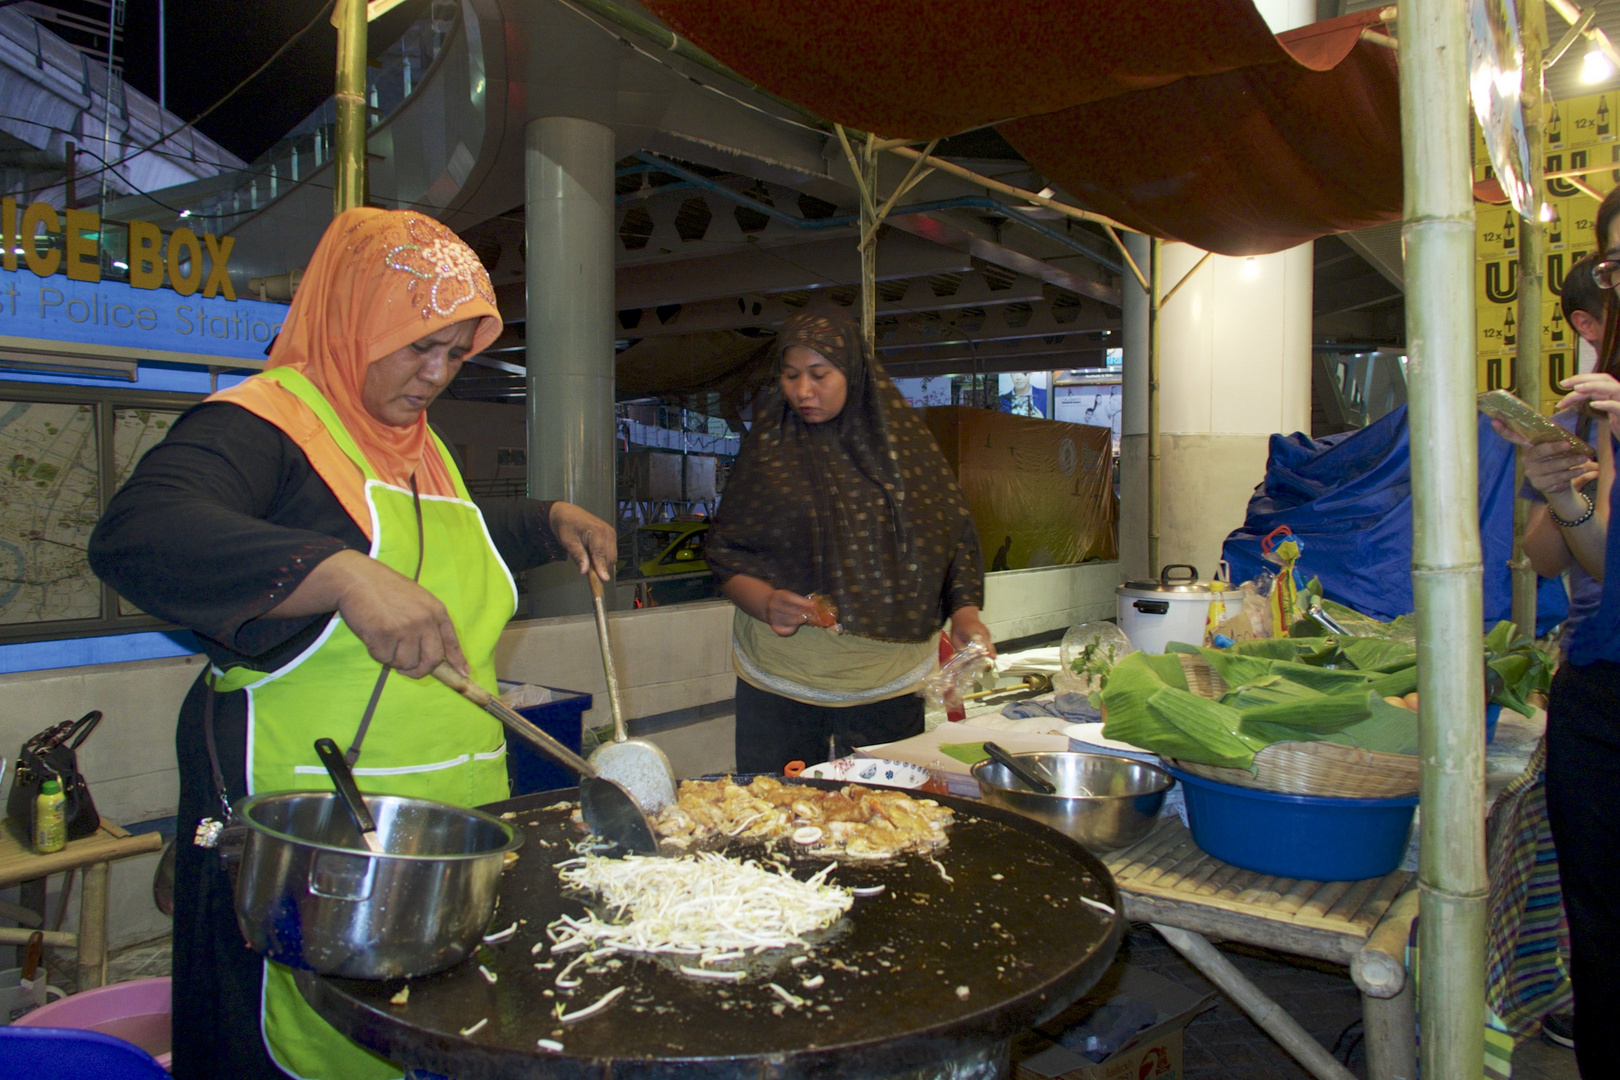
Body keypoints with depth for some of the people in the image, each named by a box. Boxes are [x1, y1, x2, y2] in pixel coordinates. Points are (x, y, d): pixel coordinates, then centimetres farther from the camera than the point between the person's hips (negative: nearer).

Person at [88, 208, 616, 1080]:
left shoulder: (423, 447, 17)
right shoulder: (265, 422, -10)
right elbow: (134, 536, -28)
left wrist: (552, 523, 23)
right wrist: (342, 575, -39)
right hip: (303, 840, -7)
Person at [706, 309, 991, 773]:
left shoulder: (904, 442, 4)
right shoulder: (769, 449, 2)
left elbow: (954, 535, 8)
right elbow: (726, 552, 2)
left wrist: (964, 611, -8)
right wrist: (766, 603, -16)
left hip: (889, 683, 1)